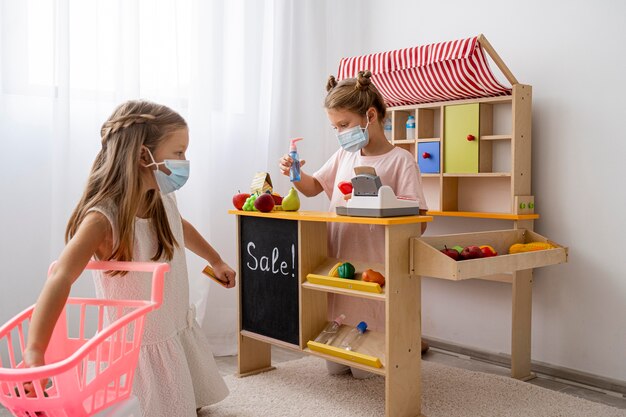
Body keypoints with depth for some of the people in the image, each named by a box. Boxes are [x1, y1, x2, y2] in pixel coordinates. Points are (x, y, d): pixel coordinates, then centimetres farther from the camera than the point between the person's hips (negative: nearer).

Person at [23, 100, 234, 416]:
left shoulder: (164, 199, -6)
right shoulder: (104, 218, -28)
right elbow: (61, 278, -41)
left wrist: (216, 261, 31)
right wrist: (35, 352, -50)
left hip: (181, 328, 7)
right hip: (142, 344, -7)